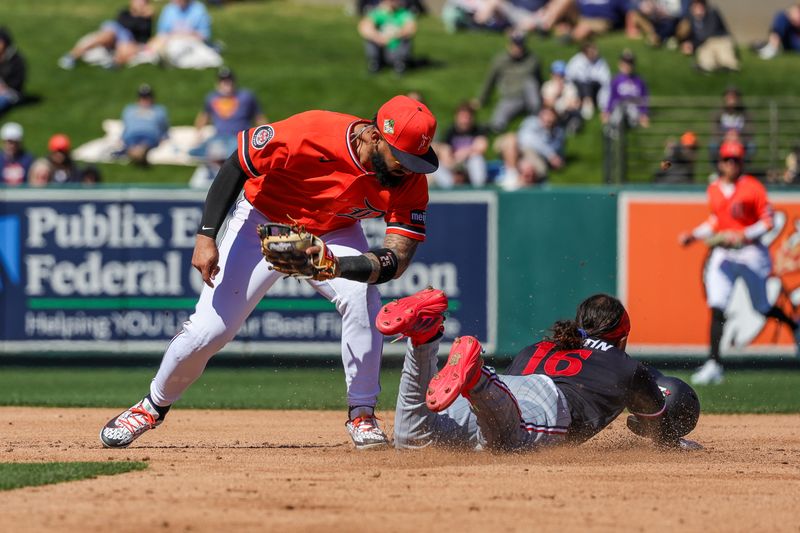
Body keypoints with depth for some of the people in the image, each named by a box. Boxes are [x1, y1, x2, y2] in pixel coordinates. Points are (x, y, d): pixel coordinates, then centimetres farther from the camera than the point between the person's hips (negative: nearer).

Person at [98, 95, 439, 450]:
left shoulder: (410, 181, -27)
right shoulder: (312, 132, -35)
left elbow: (398, 258, -31)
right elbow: (237, 165, -22)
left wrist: (335, 265, -49)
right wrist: (206, 235, -27)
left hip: (334, 234, 2)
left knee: (362, 298, -27)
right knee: (208, 329, -8)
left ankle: (362, 415, -11)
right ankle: (153, 406, 20)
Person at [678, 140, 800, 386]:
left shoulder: (753, 187, -7)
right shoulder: (713, 190, 9)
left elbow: (768, 221, -7)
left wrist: (746, 235, -21)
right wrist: (694, 235, 9)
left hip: (750, 252, -4)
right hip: (722, 254, 4)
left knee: (762, 307, 8)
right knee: (717, 308, -12)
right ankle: (714, 364, -18)